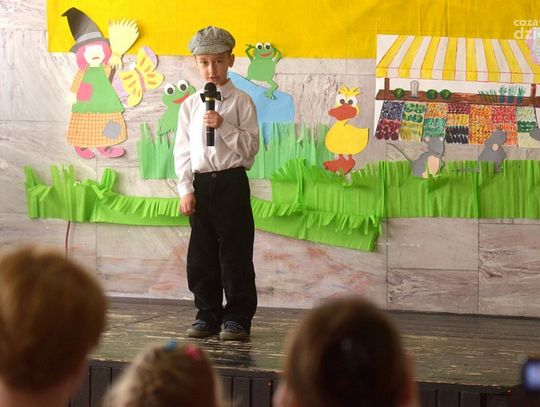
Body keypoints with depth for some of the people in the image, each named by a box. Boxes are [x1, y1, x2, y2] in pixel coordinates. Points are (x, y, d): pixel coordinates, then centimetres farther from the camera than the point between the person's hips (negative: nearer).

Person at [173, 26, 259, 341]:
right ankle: (208, 315, 17)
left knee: (235, 253, -2)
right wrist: (186, 190, 1)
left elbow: (250, 147, -6)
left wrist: (223, 126, -18)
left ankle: (238, 318, 5)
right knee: (201, 255, 7)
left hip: (231, 182, -4)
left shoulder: (241, 102, -2)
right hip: (200, 183, 4)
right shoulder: (190, 105, 9)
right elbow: (183, 150, 9)